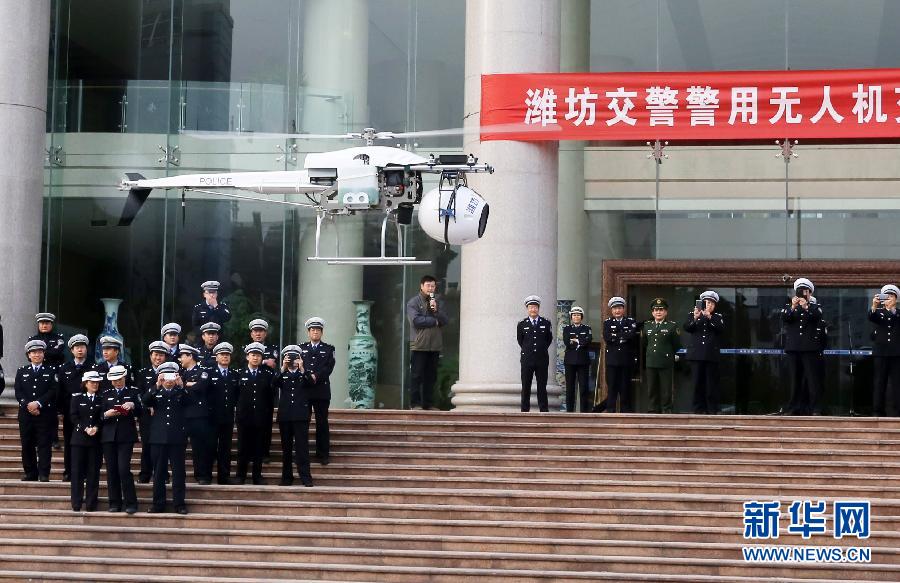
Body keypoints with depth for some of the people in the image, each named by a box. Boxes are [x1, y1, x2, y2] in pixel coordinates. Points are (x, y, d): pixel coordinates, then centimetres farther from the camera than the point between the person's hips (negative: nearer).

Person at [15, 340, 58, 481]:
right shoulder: (21, 372, 14)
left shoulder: (51, 371, 8)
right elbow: (18, 392, 4)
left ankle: (44, 474, -6)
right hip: (26, 413, 2)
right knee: (27, 444, 3)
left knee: (44, 444, -5)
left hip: (45, 413, -2)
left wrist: (38, 403, -15)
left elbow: (53, 391, -3)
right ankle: (30, 473, 10)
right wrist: (28, 405, -12)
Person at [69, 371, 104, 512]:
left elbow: (103, 418, 4)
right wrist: (85, 429, -12)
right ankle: (76, 504, 2)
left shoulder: (101, 399, 10)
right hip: (79, 438, -1)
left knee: (93, 472, 0)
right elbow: (73, 417, -1)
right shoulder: (76, 398, 7)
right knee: (77, 471, -2)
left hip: (96, 439, 1)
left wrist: (96, 428, -15)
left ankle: (91, 504, 3)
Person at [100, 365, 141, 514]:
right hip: (109, 436, 3)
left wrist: (133, 405, -18)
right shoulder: (106, 394, 16)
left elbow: (140, 412, 1)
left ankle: (131, 503, -7)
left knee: (124, 468, -13)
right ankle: (114, 503, 9)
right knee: (111, 470, 2)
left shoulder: (134, 391, 8)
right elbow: (100, 415, 10)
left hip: (126, 436, -3)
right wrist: (106, 414, -11)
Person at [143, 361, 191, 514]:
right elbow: (146, 402, -11)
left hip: (177, 437, -1)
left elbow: (188, 402, -12)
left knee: (178, 471, 0)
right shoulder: (156, 392, 9)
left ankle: (179, 503, 4)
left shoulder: (180, 392, 8)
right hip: (159, 437, 1)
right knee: (159, 471, 5)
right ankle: (158, 503, 10)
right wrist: (157, 386, -25)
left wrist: (181, 386, -28)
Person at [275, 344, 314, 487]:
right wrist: (283, 368, -22)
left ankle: (306, 477, -8)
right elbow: (275, 384, -9)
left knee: (302, 447, -7)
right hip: (285, 415, 2)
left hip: (301, 415, -2)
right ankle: (287, 477, 12)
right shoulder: (282, 374, 11)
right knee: (286, 448, 6)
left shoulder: (304, 374, 9)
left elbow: (309, 384, -11)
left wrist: (302, 369, -23)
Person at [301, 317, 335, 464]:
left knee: (322, 423, -1)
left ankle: (323, 454, 2)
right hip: (304, 390, 1)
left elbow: (329, 367, -2)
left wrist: (316, 376, -14)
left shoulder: (328, 349, 12)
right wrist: (308, 377, -12)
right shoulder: (301, 348, 15)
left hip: (322, 391, -1)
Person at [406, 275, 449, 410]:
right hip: (419, 345, -5)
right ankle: (415, 403, -1)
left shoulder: (438, 303, 17)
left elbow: (445, 320, 6)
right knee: (416, 376, -4)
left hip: (435, 346, 5)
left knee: (431, 376, 6)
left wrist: (436, 311, -11)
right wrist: (434, 321, -4)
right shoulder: (413, 302, 2)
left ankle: (428, 403, 10)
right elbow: (416, 320, -12)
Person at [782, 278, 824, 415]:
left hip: (810, 348, -2)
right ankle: (795, 408, 8)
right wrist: (792, 307, -22)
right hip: (793, 348, 2)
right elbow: (784, 319, -6)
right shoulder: (788, 307, 13)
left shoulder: (815, 307, 10)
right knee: (795, 379, 4)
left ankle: (815, 409, -6)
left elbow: (818, 317, -11)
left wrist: (806, 307, -27)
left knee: (813, 379, -6)